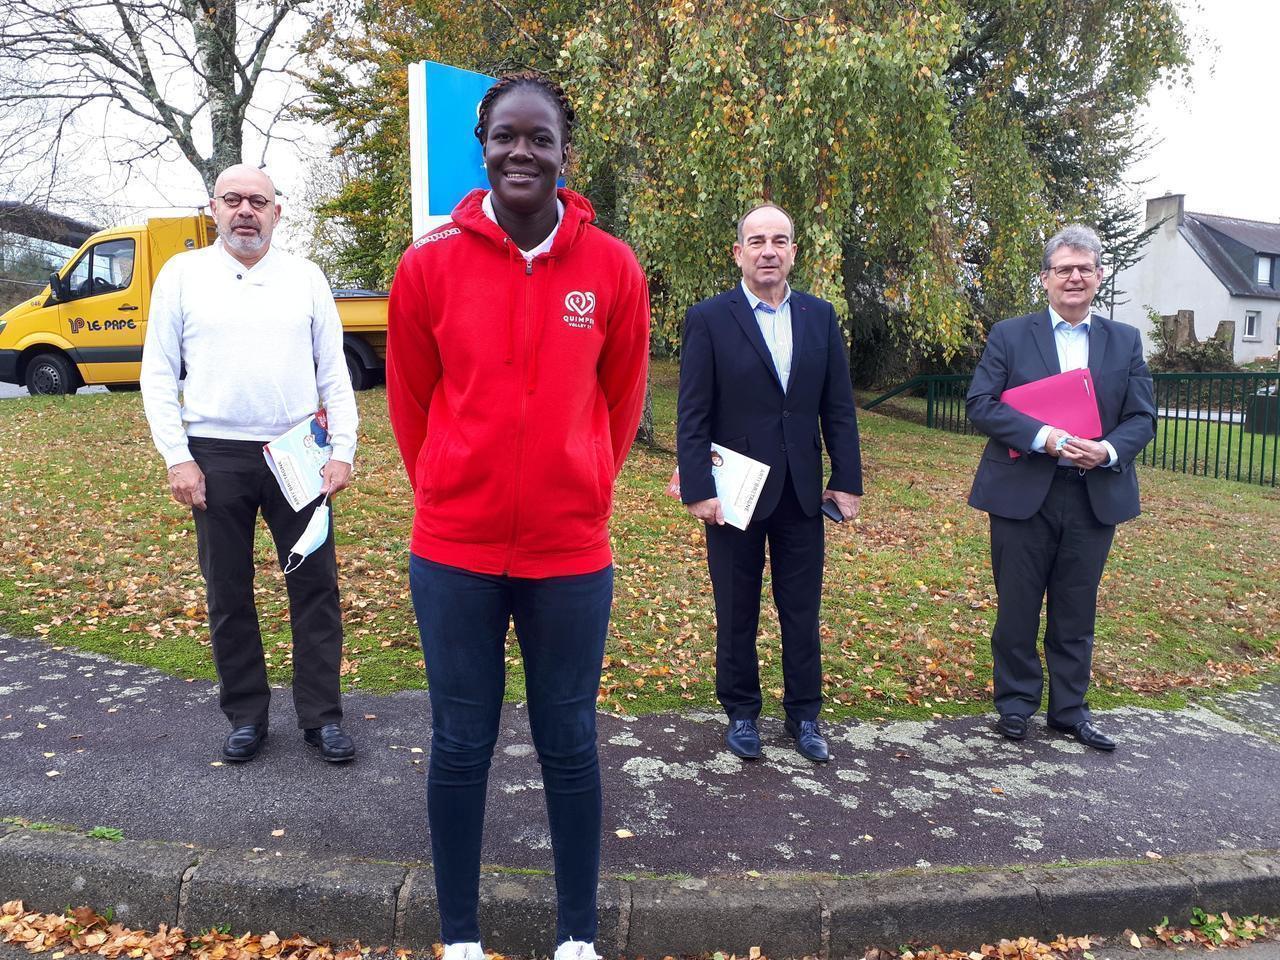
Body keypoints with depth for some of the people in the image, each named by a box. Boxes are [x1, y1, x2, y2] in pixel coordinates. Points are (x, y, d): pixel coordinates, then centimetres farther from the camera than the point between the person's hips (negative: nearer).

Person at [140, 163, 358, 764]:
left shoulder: (305, 277, 6)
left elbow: (333, 373, 7)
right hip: (216, 456, 0)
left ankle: (321, 716, 15)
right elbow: (158, 375, 4)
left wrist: (343, 450, -2)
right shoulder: (182, 274, 5)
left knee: (315, 586, 2)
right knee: (228, 594, 8)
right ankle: (246, 715, 24)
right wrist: (177, 458, -5)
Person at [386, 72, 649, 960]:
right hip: (452, 553, 0)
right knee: (461, 746, 11)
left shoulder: (613, 269, -3)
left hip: (571, 553, 0)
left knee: (569, 746, 11)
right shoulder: (430, 265, -3)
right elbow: (410, 401, 8)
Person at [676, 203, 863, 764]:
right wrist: (698, 490, -12)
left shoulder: (820, 317, 6)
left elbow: (839, 407, 7)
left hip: (801, 493, 3)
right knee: (736, 614, 11)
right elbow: (692, 416, -7)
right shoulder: (709, 319, -5)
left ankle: (804, 715, 27)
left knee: (802, 611, 11)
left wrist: (847, 481, 3)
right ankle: (741, 713, 28)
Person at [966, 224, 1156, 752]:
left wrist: (1108, 449, -15)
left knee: (1076, 611, 13)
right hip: (1023, 494, -2)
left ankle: (1069, 709, 27)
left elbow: (1143, 417, 6)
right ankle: (1015, 704, 23)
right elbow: (980, 404, -8)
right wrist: (1043, 437, -20)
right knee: (1017, 608, 7)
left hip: (1095, 496, 3)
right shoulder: (1009, 335, 1)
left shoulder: (1125, 341, 9)